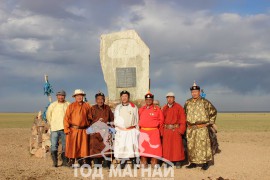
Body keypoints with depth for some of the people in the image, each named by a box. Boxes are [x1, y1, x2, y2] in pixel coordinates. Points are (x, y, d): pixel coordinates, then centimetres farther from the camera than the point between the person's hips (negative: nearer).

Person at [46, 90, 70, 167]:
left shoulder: (68, 105, 5)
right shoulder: (53, 105, 7)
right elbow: (48, 115, 16)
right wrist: (51, 124, 10)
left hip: (65, 128, 0)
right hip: (54, 129, 0)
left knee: (65, 145, 5)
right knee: (54, 145, -6)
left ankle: (65, 161, 14)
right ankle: (55, 162, 1)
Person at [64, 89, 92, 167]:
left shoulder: (87, 106, 11)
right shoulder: (71, 106, 5)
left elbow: (90, 118, 15)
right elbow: (66, 118, 1)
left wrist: (89, 127, 5)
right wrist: (67, 129, -7)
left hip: (84, 130, 2)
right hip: (73, 130, -2)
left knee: (83, 146, 2)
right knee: (72, 146, -1)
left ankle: (83, 160, 8)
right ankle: (71, 161, 8)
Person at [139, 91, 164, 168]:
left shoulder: (157, 109, 3)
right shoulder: (141, 109, 11)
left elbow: (161, 120, 5)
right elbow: (138, 120, 16)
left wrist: (160, 131, 2)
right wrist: (139, 128, 8)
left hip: (154, 132, -2)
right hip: (143, 131, 2)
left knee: (154, 148, -3)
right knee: (143, 148, 3)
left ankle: (154, 163, 7)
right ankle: (144, 163, 12)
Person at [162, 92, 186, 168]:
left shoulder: (179, 107, -1)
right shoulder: (164, 108, 11)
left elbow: (183, 119, -4)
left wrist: (181, 130, -10)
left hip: (176, 130, -3)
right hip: (166, 130, 4)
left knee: (177, 146, 0)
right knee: (167, 147, 4)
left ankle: (178, 162, 9)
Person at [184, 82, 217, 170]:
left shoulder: (204, 102, -3)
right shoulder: (187, 102, 10)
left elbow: (213, 111, 5)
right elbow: (184, 113, 27)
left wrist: (210, 122, 3)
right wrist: (186, 122, 17)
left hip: (202, 128, -4)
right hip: (190, 129, 4)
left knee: (203, 145, -5)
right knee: (191, 146, 7)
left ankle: (205, 163, 4)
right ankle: (193, 162, 17)